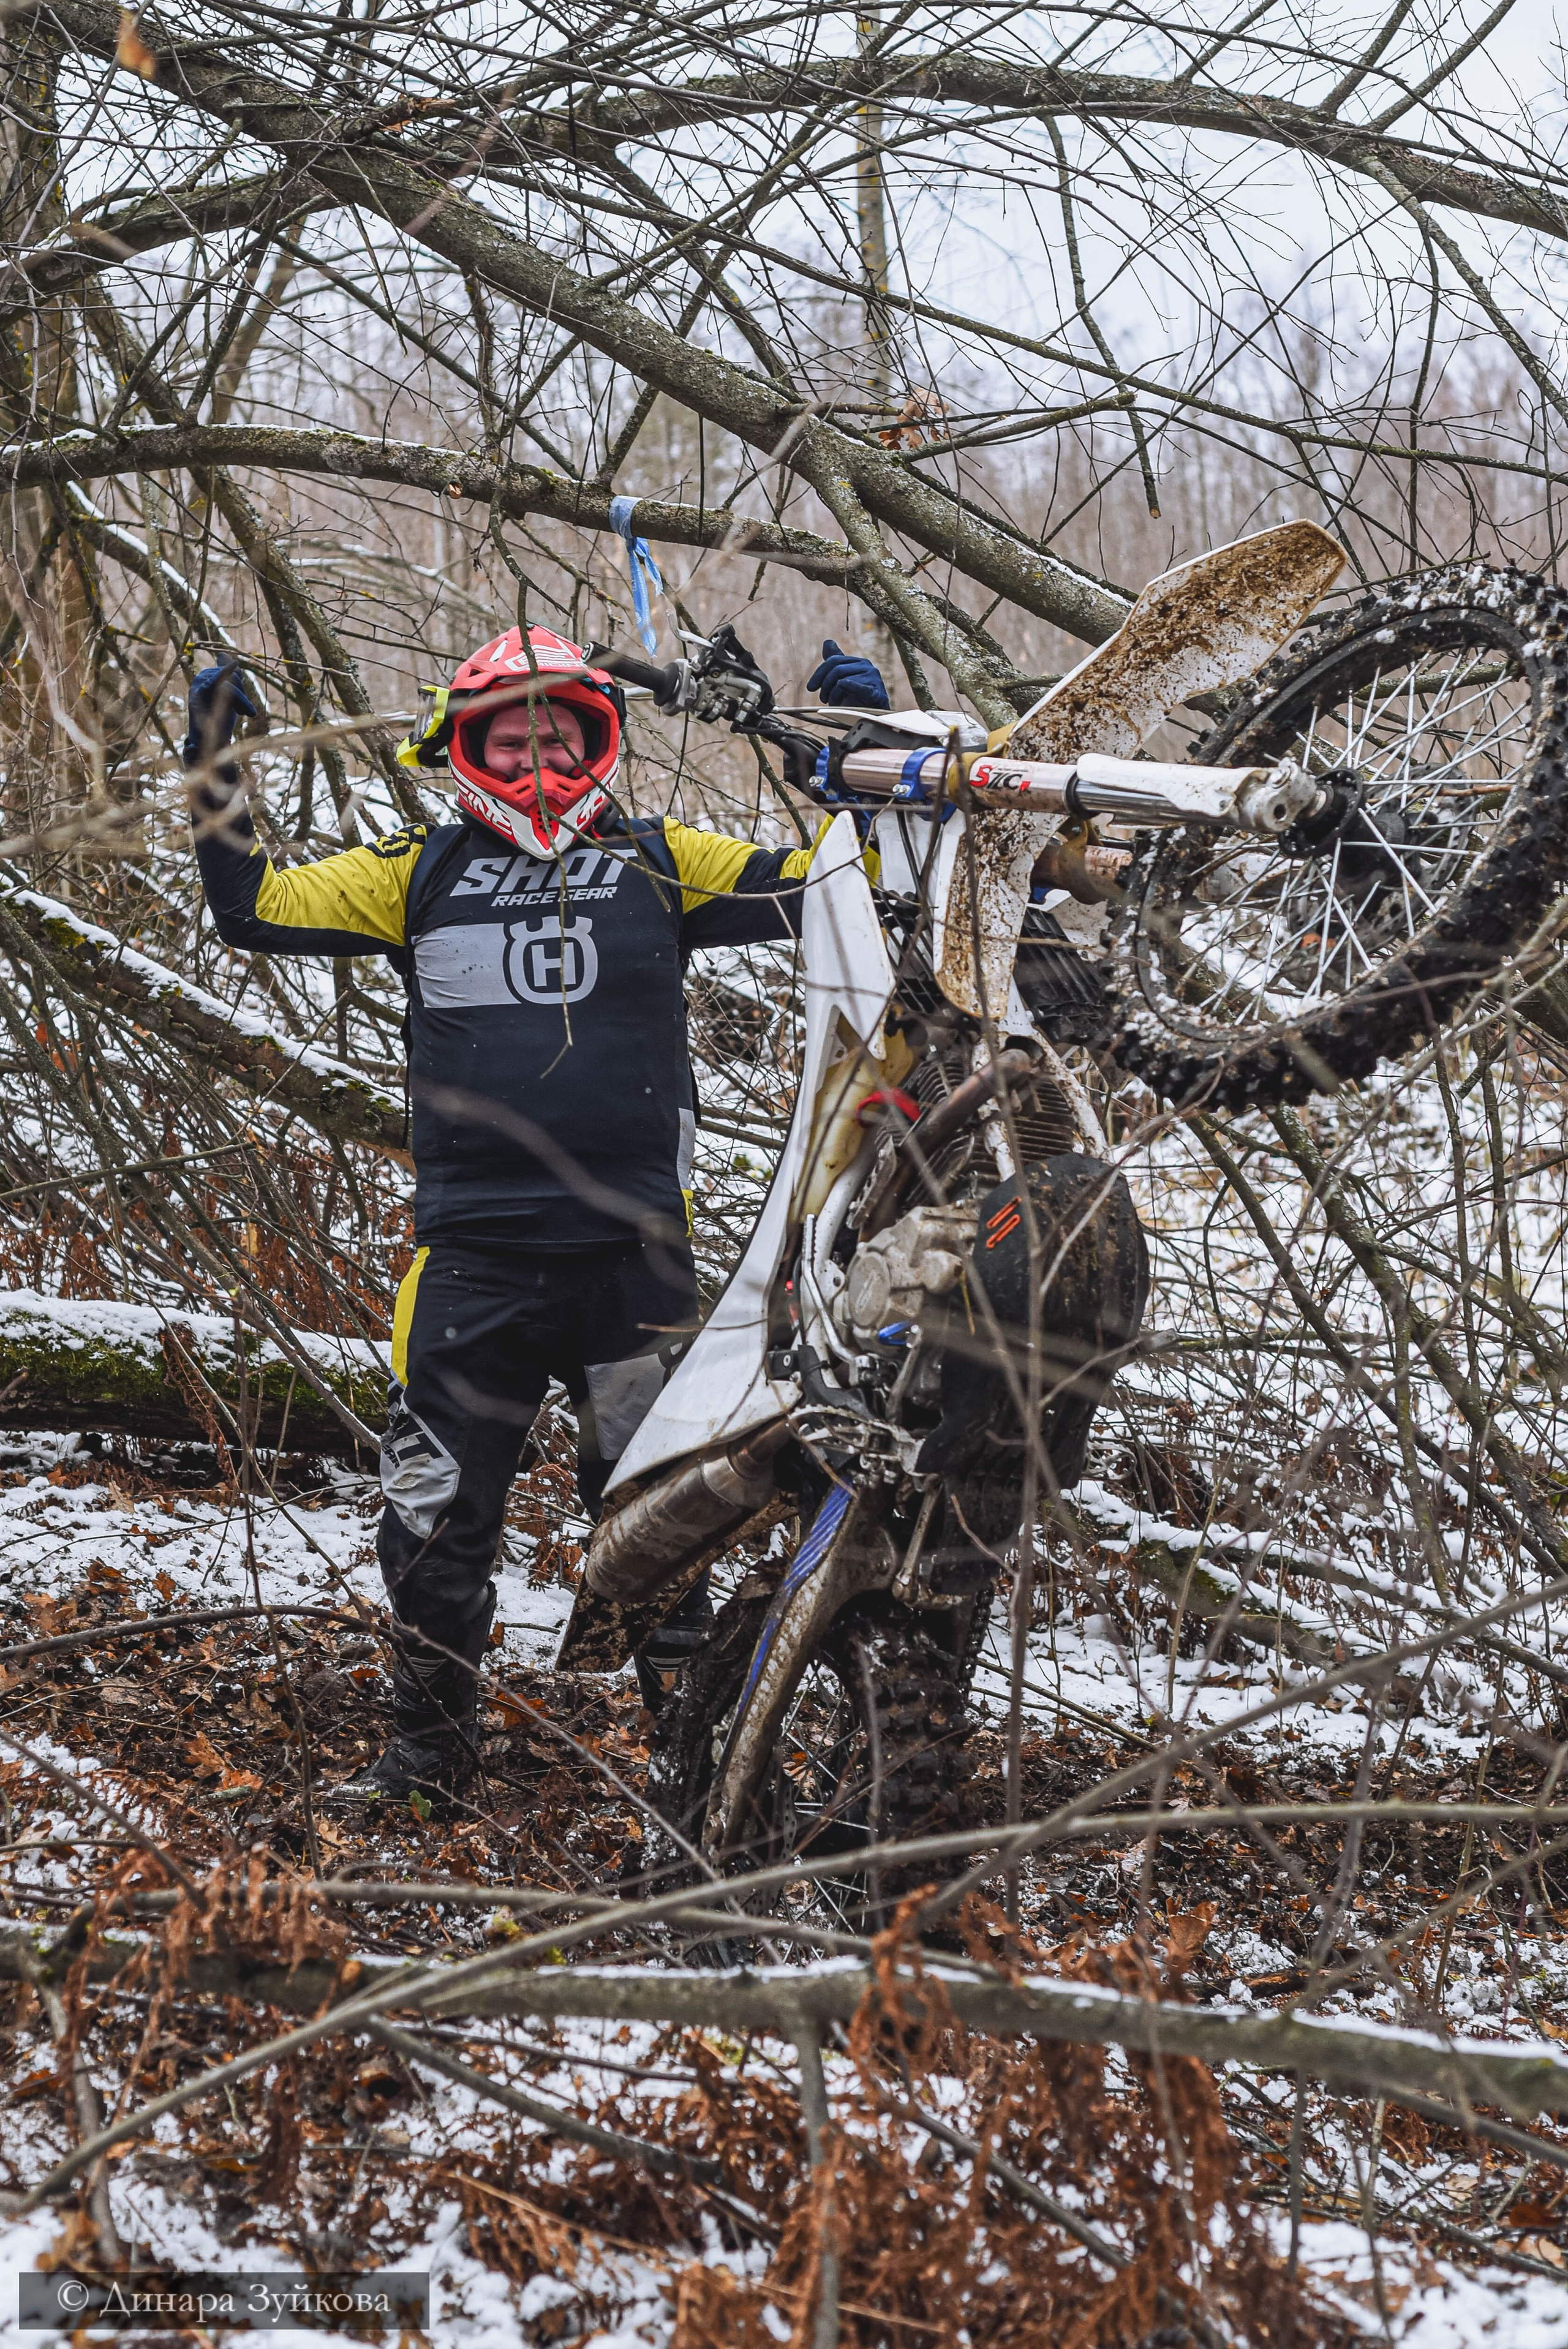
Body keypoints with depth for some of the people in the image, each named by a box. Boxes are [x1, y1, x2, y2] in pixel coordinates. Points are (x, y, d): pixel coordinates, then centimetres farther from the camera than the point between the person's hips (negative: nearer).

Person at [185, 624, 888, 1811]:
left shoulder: (662, 864, 7)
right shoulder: (423, 871, 10)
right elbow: (257, 909, 10)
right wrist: (216, 777, 1)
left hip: (630, 1253, -1)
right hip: (473, 1254, 2)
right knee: (436, 1515, 6)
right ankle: (429, 1747, 24)